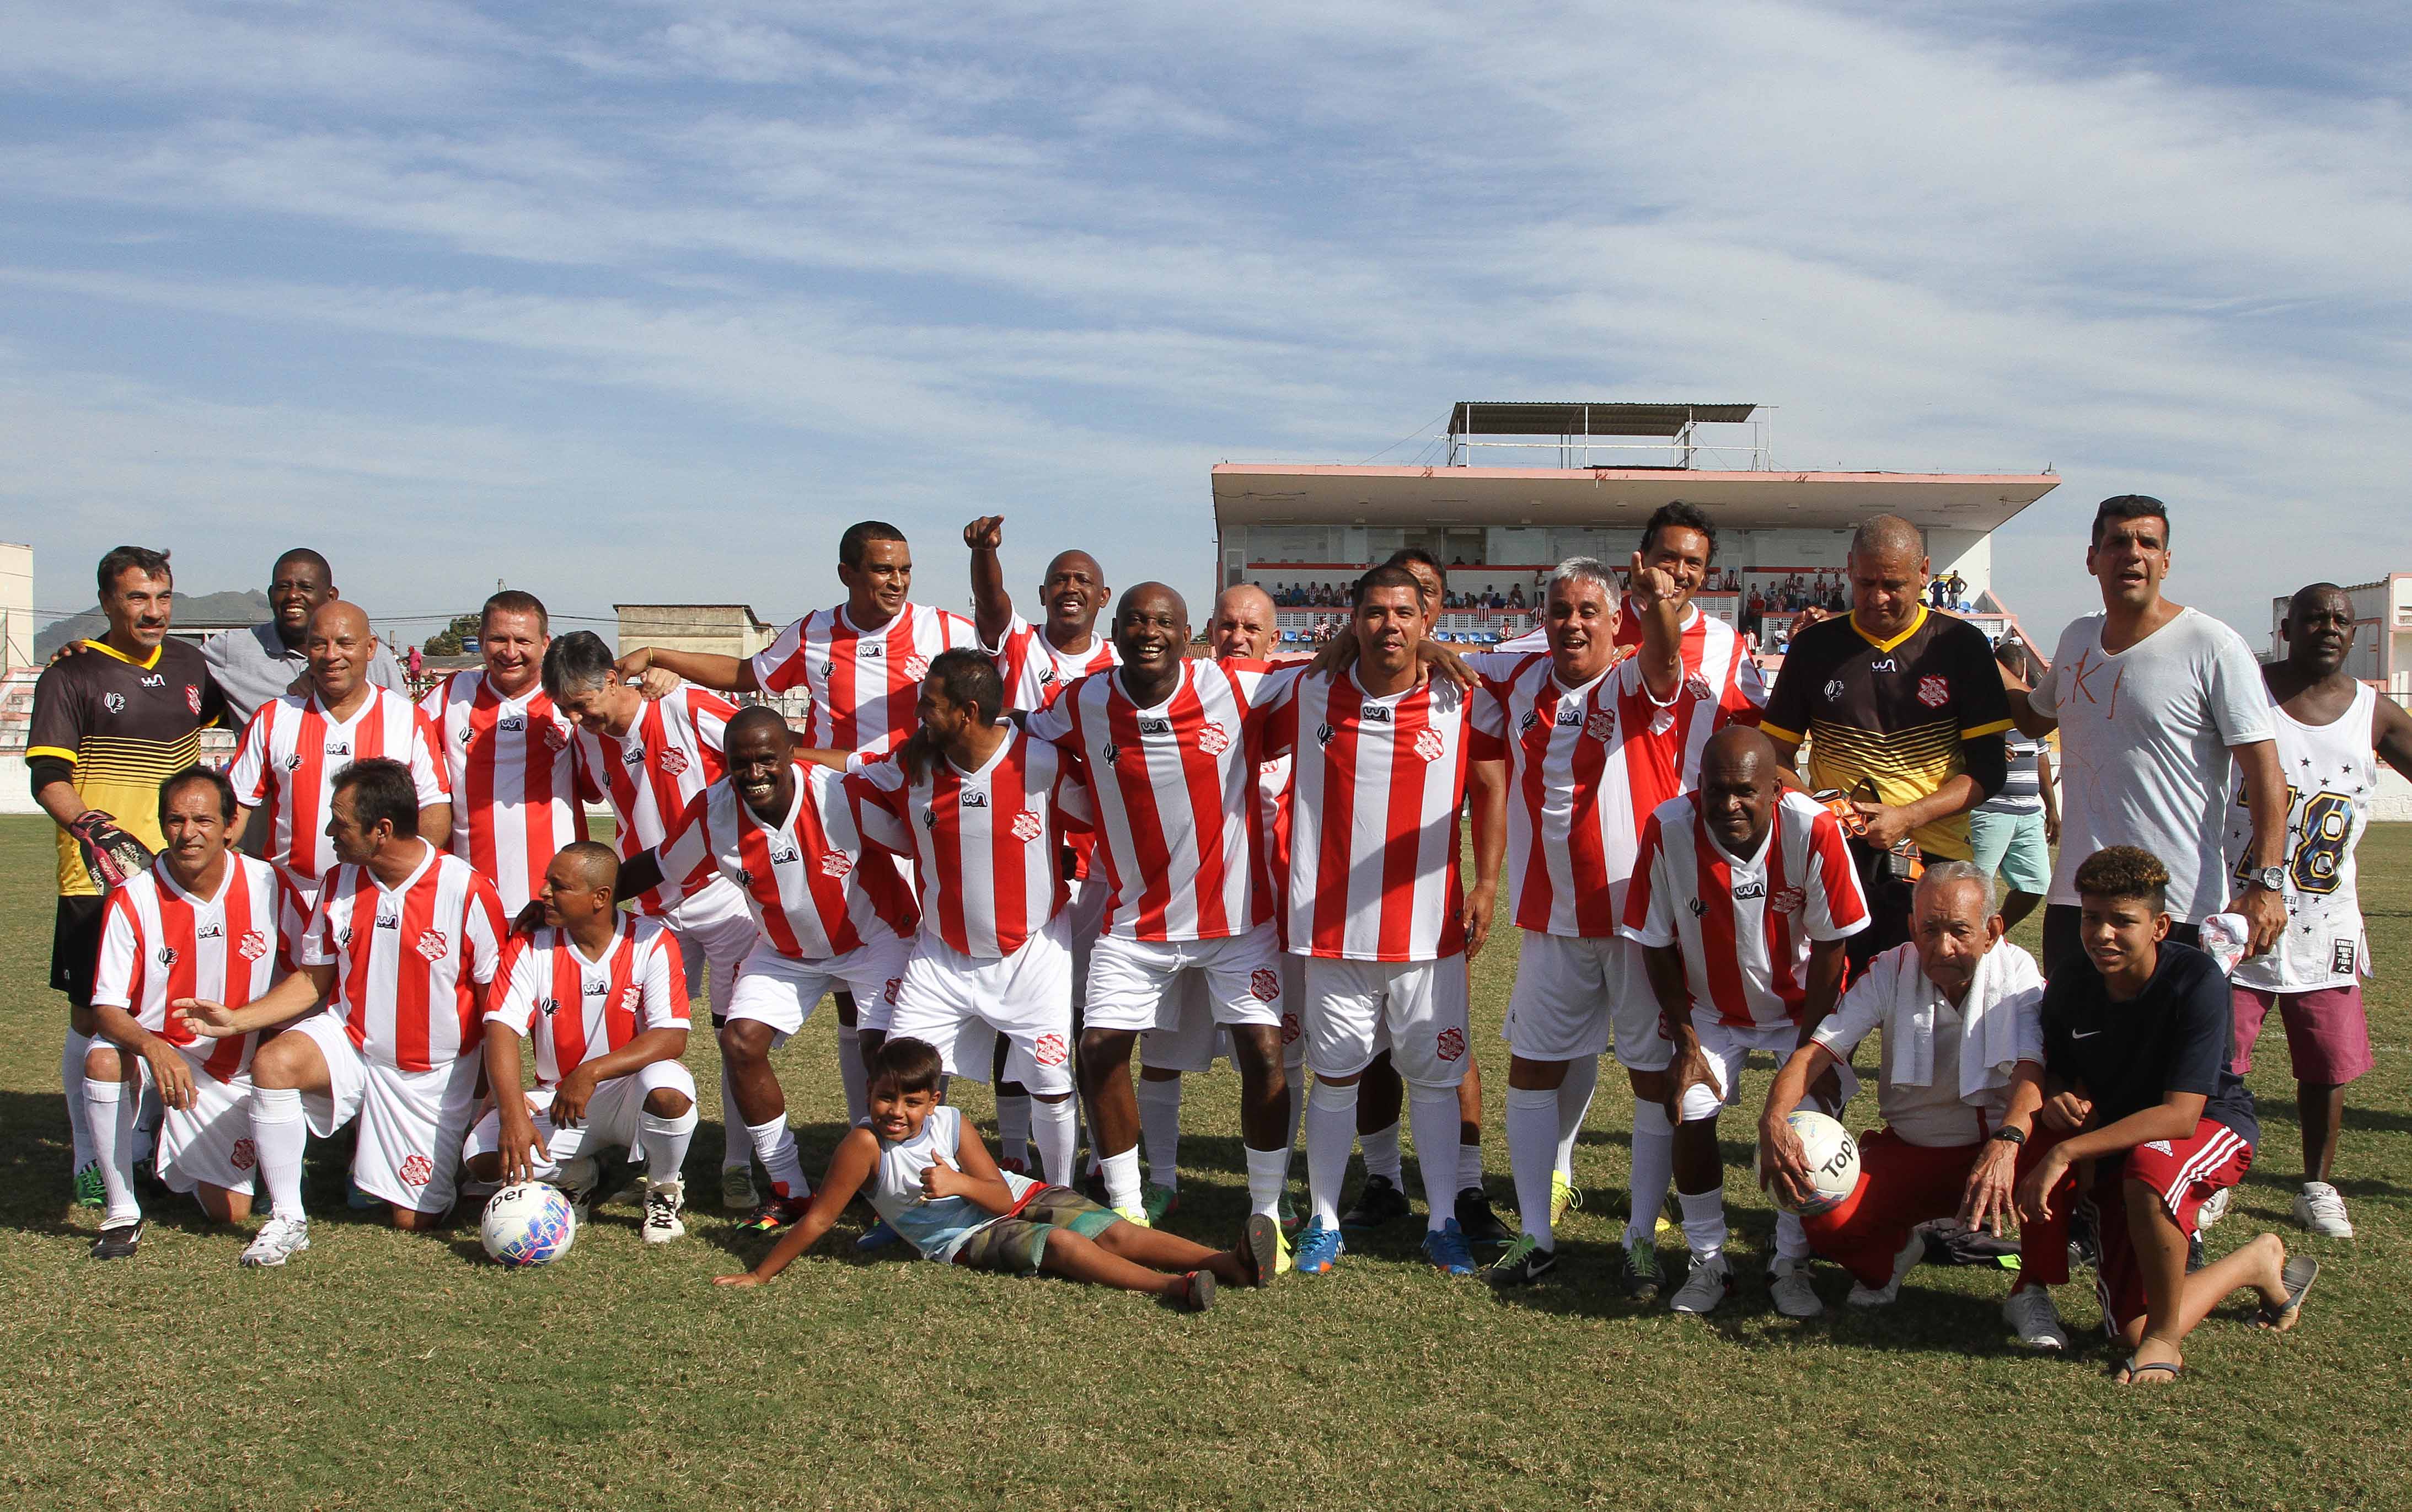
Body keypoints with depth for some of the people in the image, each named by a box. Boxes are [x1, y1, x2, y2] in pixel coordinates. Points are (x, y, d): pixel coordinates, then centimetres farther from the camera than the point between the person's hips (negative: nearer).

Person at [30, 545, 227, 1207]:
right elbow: (46, 777, -10)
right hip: (99, 875, -4)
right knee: (92, 1016, 1)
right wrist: (92, 828, -25)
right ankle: (89, 1157, 13)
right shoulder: (70, 675, -3)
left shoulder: (188, 664, 11)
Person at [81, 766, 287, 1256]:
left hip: (233, 1070, 1)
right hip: (153, 1050, -1)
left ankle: (178, 1159, 37)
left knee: (231, 1213, -1)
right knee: (104, 1060, -37)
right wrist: (152, 1047, -36)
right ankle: (122, 1212, -17)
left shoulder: (267, 885, -11)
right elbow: (108, 1007, -16)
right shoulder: (132, 899, -14)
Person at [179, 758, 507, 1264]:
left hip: (435, 1073, -3)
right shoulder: (338, 883, -4)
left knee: (413, 1218, 1)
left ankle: (453, 1149, 36)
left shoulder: (468, 892, -19)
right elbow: (312, 980, 7)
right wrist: (236, 1020, -7)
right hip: (349, 1040, 3)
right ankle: (287, 1220, -15)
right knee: (273, 1063, -30)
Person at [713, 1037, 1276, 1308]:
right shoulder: (865, 1145, -17)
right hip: (966, 1237, -4)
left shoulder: (952, 1124, -8)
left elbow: (1001, 1197, -9)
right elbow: (818, 1219, -14)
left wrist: (961, 1183, -29)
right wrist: (760, 1275, -13)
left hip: (1018, 1197, 4)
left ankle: (1230, 1262, -29)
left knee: (1112, 1231, -16)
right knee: (1061, 1245, -29)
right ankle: (1173, 1287, -44)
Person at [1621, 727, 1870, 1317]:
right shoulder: (1668, 829, -26)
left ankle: (1791, 1266, 10)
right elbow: (1656, 946, -13)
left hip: (1799, 1005, 0)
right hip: (1711, 1009, 1)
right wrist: (1686, 1043, -12)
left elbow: (1830, 944, -15)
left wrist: (1810, 1046, -13)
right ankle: (1709, 1264, 10)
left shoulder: (1813, 830, -28)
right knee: (1691, 1118, -11)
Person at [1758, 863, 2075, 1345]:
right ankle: (1892, 1251, 15)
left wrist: (2007, 1142, -49)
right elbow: (1817, 1050, -17)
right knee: (1825, 1220, -23)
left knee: (2056, 1138, -34)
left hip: (1997, 1152, -1)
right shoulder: (1890, 972, -9)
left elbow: (2032, 1070, -28)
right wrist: (1774, 1121, -37)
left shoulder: (2018, 973, -13)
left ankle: (2032, 1291, -12)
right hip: (1910, 1151, 1)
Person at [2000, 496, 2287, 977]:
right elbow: (2037, 717, 30)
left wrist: (2267, 884, -19)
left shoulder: (2213, 647, -8)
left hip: (2180, 905, -6)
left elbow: (2264, 770, -11)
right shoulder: (2076, 639, 10)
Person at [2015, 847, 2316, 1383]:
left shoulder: (2197, 981, -25)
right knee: (2131, 1334, -4)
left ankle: (2164, 1337, -17)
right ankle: (2257, 1262, 26)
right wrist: (2058, 1098, -20)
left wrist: (2066, 1152, -37)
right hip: (2116, 1144, 5)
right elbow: (2057, 1072, 6)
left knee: (2147, 1168, -42)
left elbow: (2180, 1115, -31)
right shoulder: (2069, 987, -10)